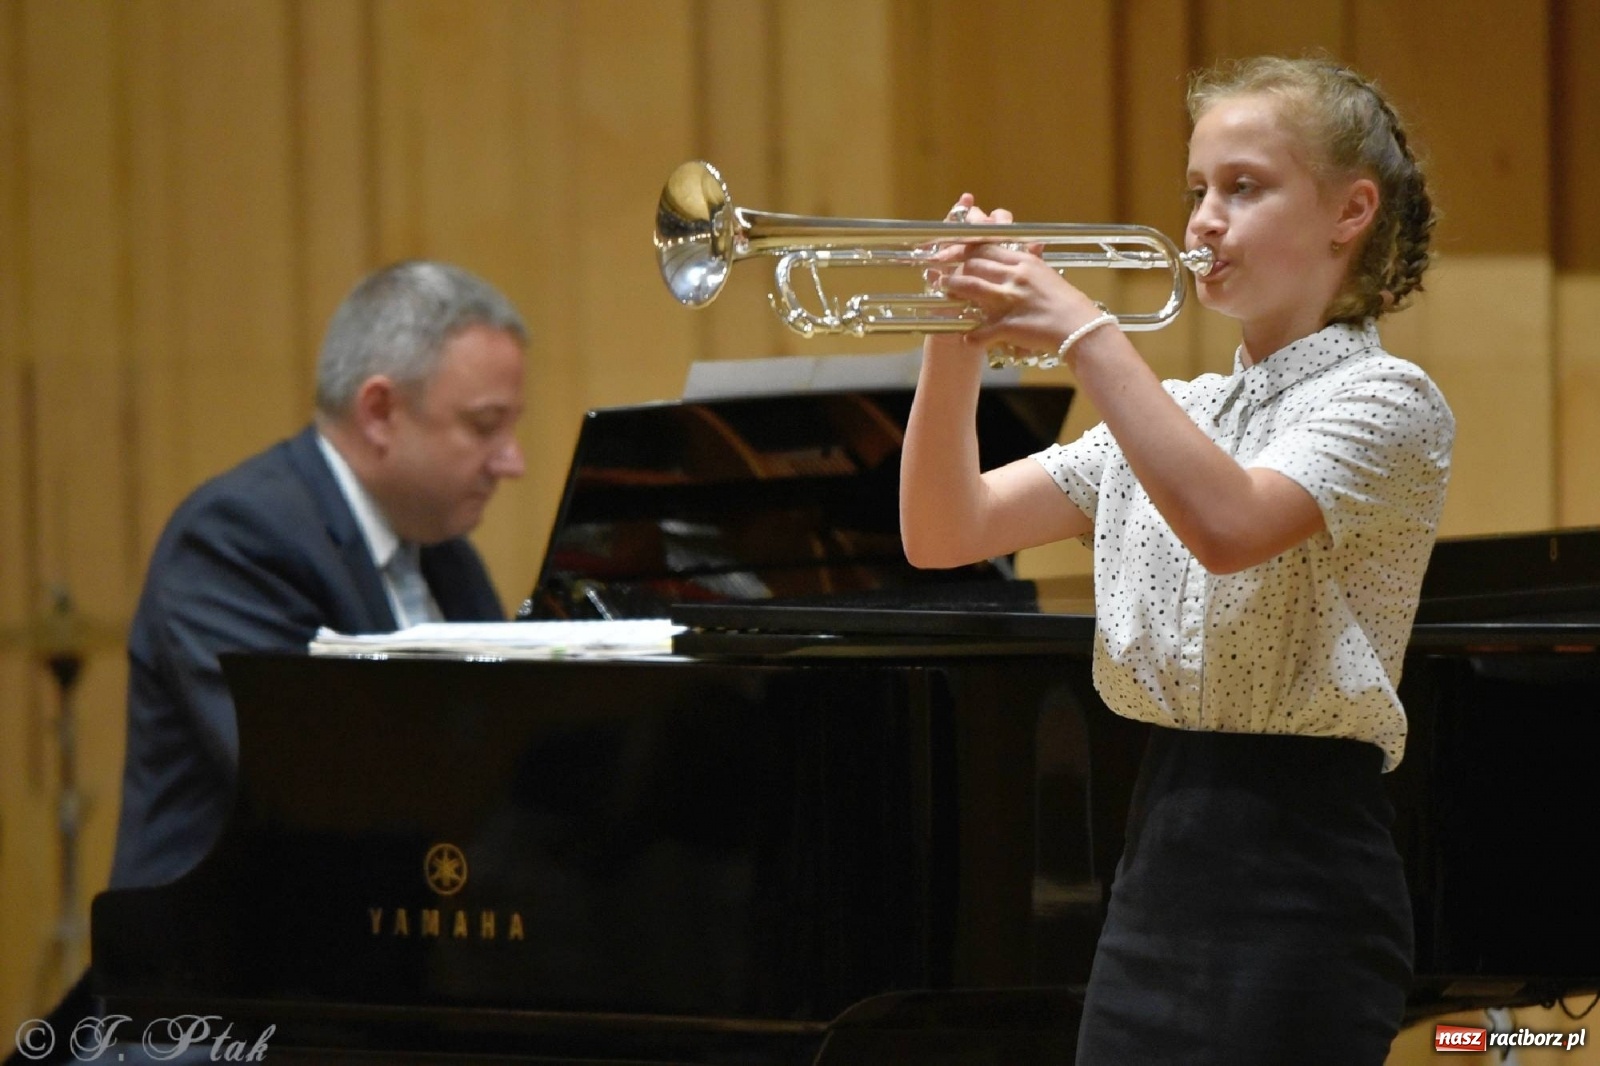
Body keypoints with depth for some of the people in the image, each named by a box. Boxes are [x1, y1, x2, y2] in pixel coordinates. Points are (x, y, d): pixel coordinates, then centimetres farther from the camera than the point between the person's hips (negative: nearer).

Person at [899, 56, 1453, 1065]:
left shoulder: (1386, 401, -6)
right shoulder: (1174, 414, 16)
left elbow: (1229, 526, -26)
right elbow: (944, 534, 8)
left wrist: (1084, 331, -24)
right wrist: (960, 345, -7)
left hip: (1297, 875, -7)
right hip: (1158, 858, 7)